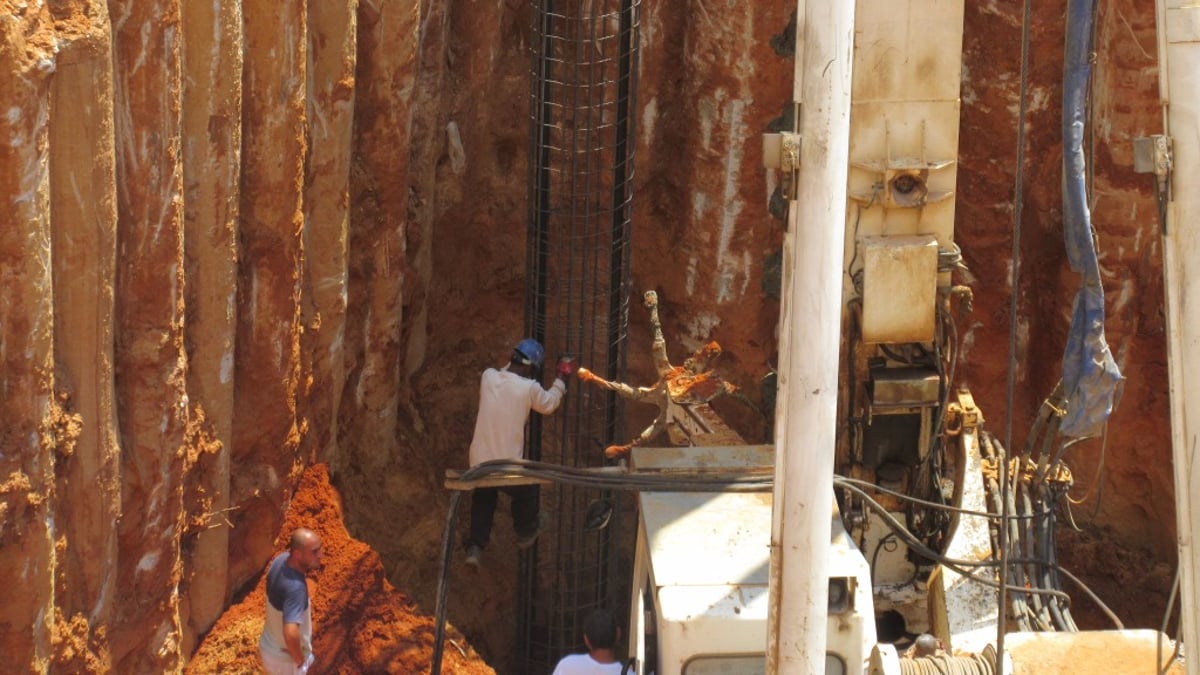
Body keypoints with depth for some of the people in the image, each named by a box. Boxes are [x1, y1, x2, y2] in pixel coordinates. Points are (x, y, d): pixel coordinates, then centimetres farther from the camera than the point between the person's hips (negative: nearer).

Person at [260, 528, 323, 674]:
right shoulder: (295, 587, -39)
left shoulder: (281, 559, -13)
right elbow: (291, 633, -47)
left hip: (269, 646, 8)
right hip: (285, 658, -8)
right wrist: (300, 659, -29)